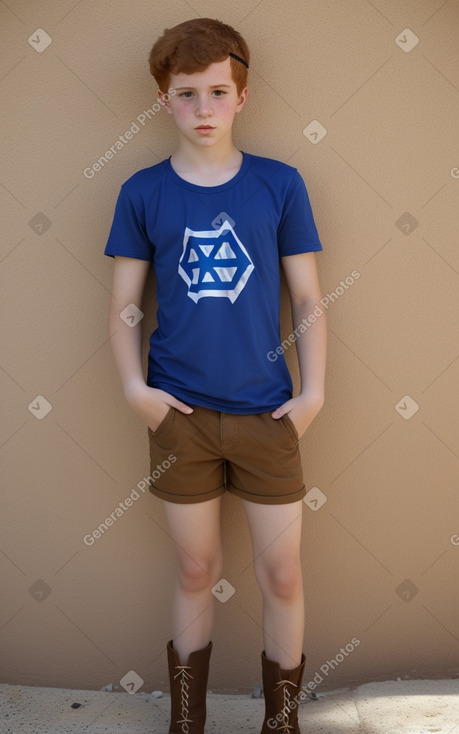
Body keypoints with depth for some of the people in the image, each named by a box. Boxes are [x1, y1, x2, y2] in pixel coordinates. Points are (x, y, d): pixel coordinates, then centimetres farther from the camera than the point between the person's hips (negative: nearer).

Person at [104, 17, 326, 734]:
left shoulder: (280, 184, -1)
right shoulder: (143, 192, 0)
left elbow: (309, 300, 2)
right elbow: (124, 307, 4)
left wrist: (313, 391, -4)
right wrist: (134, 386, -7)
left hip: (267, 413, 0)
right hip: (181, 414, 0)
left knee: (282, 573, 8)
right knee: (197, 570, 13)